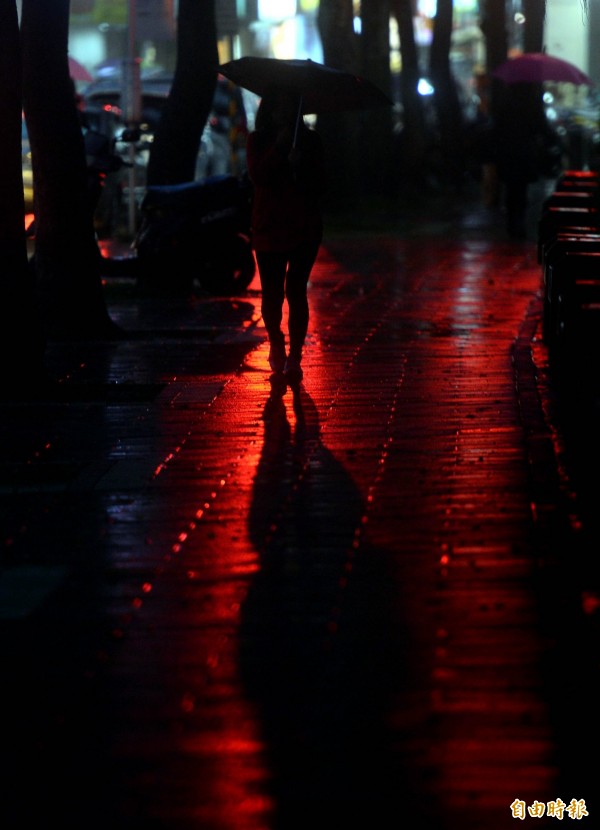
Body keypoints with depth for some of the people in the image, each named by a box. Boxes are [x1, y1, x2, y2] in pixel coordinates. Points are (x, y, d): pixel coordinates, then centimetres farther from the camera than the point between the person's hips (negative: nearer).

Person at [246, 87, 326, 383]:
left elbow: (318, 184, 0)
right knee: (272, 292, 3)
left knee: (296, 289, -8)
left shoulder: (309, 140, 7)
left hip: (304, 228, 0)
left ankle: (294, 357, -6)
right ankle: (276, 343, 29)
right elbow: (257, 175, -11)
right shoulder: (258, 141, 6)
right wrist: (279, 148, -16)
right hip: (269, 226, 0)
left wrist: (301, 163, -16)